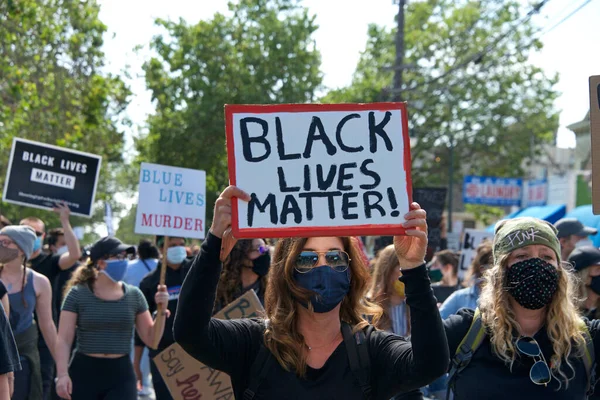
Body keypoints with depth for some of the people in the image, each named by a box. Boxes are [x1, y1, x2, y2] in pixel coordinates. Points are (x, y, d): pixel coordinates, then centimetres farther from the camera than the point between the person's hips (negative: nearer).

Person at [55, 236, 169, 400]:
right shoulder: (78, 294, -3)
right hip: (84, 372, -1)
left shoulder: (134, 295, 4)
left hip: (121, 374, 1)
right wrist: (62, 374, -16)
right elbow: (64, 340, -6)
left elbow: (151, 339, 6)